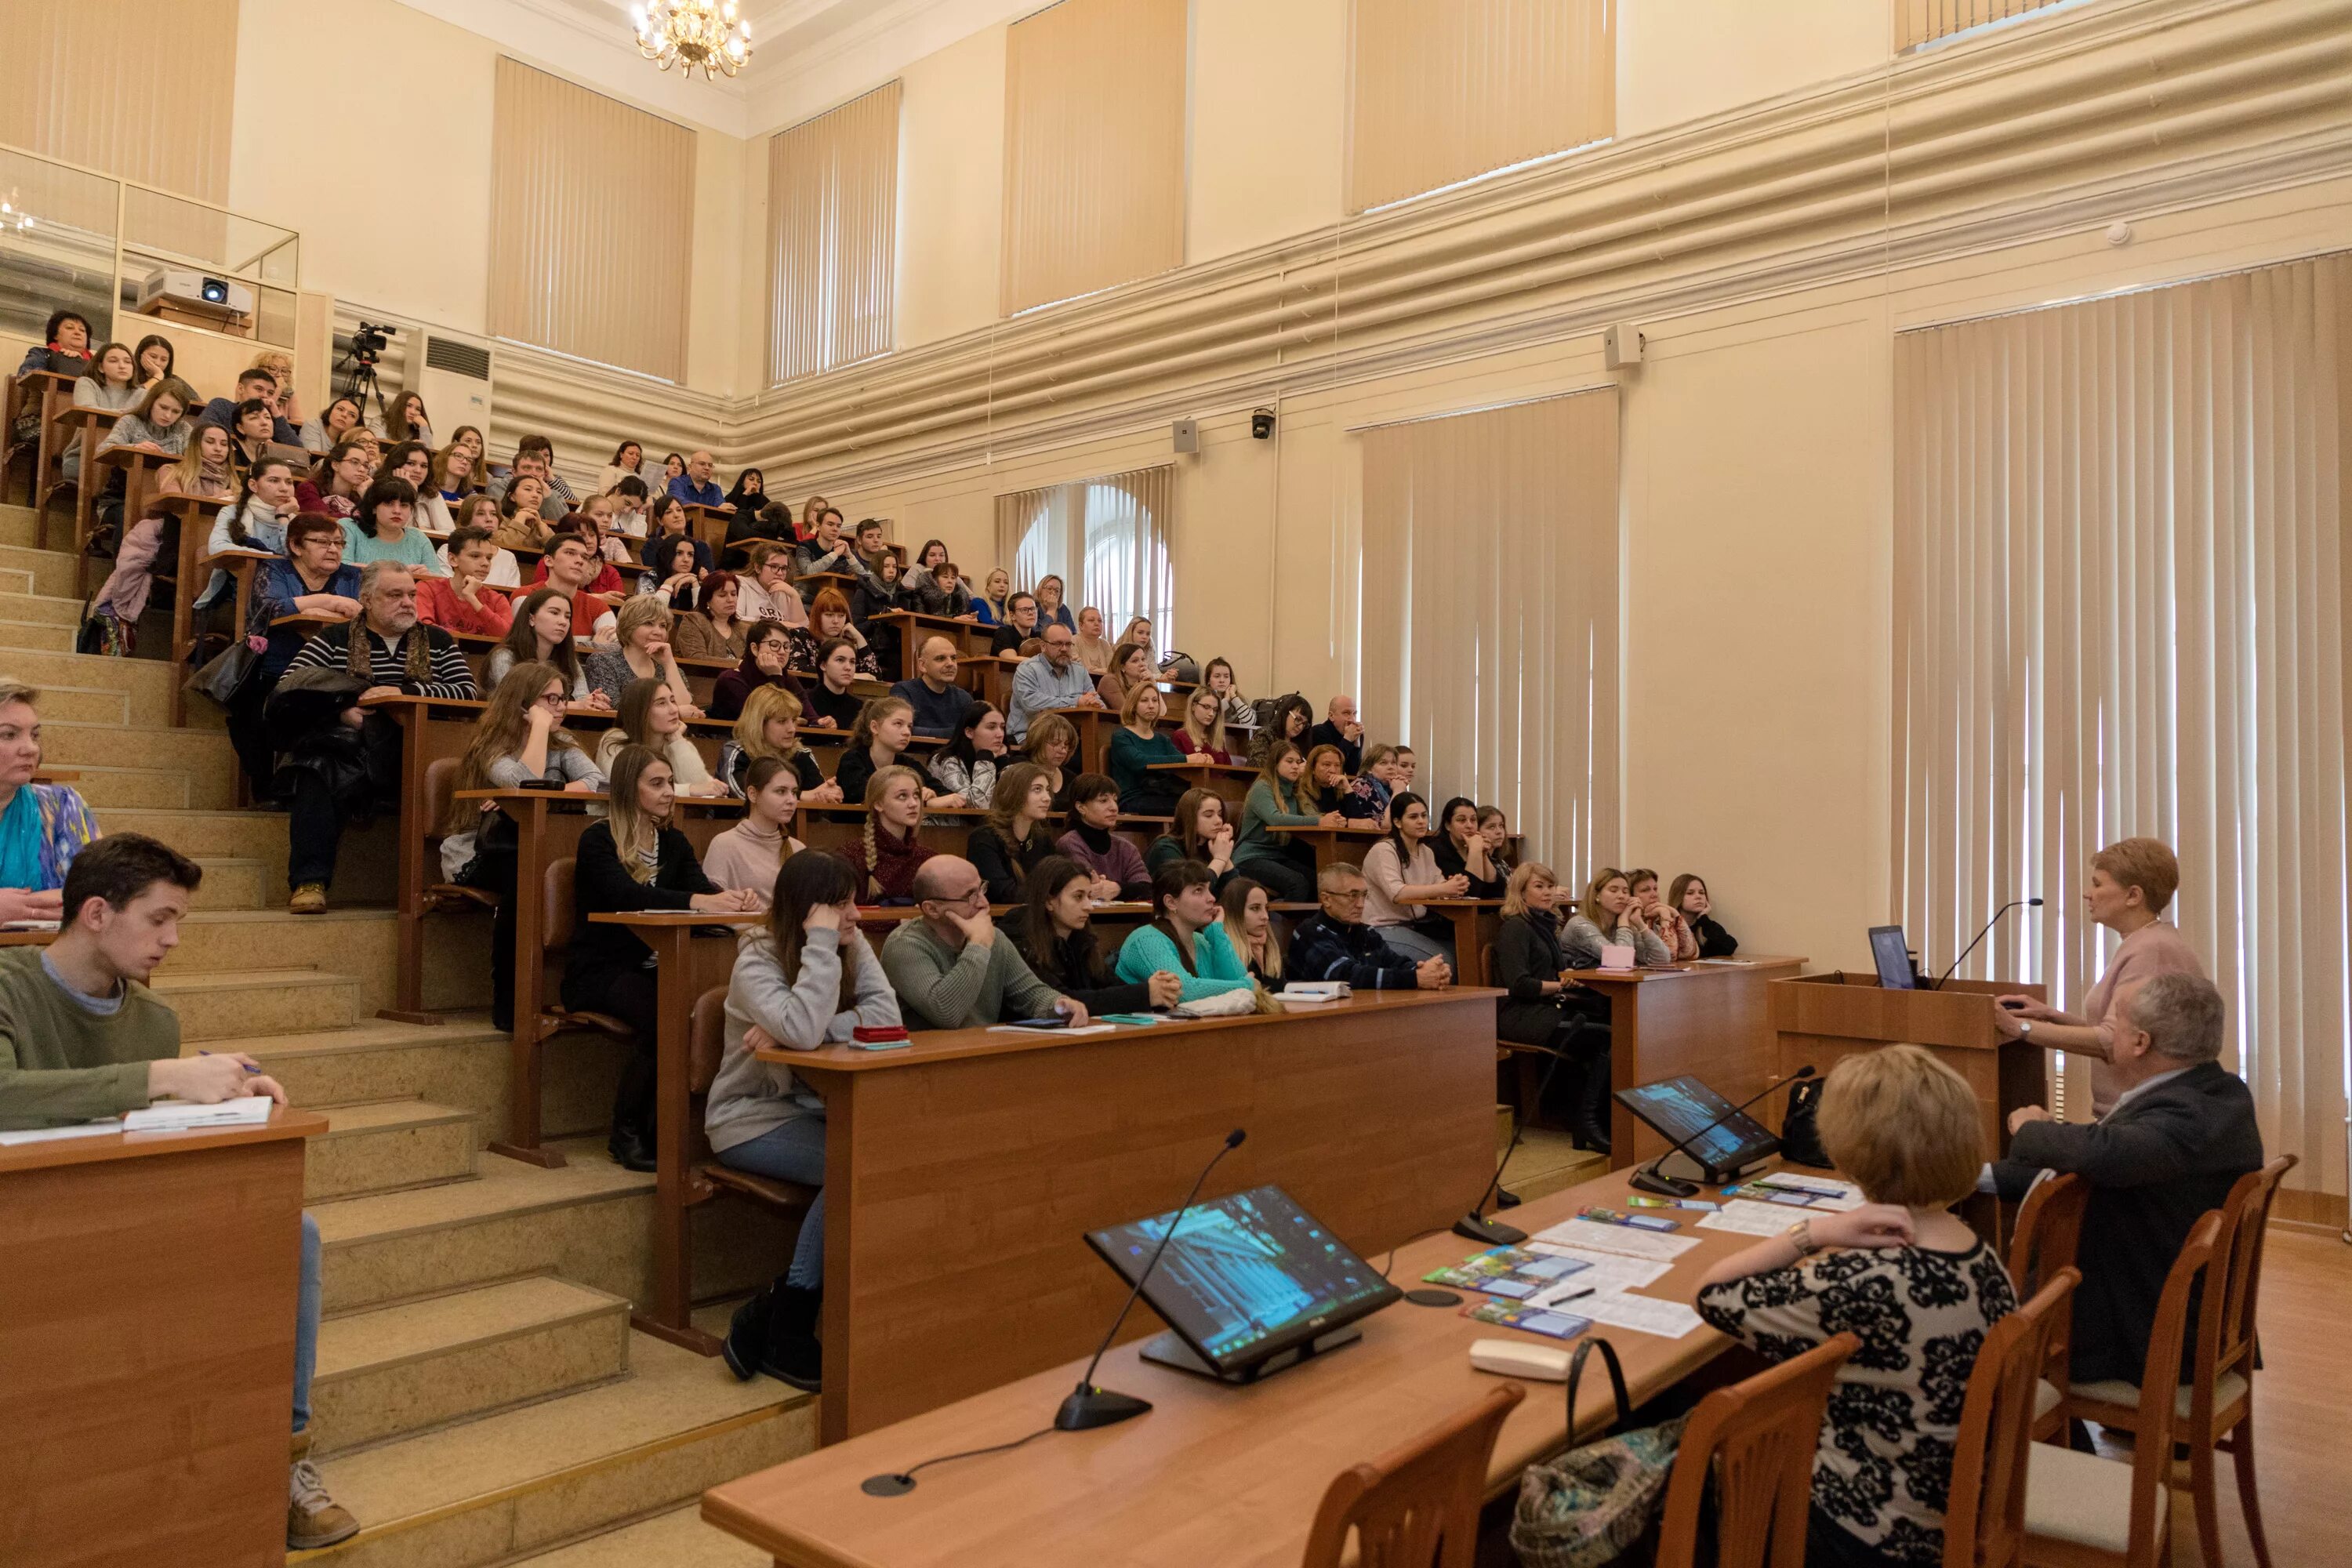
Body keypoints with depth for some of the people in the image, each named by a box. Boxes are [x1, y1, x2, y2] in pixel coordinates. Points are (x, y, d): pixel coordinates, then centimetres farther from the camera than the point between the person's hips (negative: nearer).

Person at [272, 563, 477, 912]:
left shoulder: (439, 643, 20)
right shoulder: (333, 641, 16)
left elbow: (467, 693, 5)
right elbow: (288, 692, 6)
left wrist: (406, 692, -8)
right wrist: (341, 711, -10)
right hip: (348, 752, 0)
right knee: (321, 775, -35)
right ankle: (310, 881, -31)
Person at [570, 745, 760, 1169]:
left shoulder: (673, 841, 13)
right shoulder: (599, 839, -7)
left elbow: (699, 883, -3)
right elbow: (625, 895, -26)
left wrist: (733, 898, -28)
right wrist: (697, 901, -40)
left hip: (650, 968, 5)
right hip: (598, 971, -5)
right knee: (663, 1014, -33)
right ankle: (626, 1134, -14)